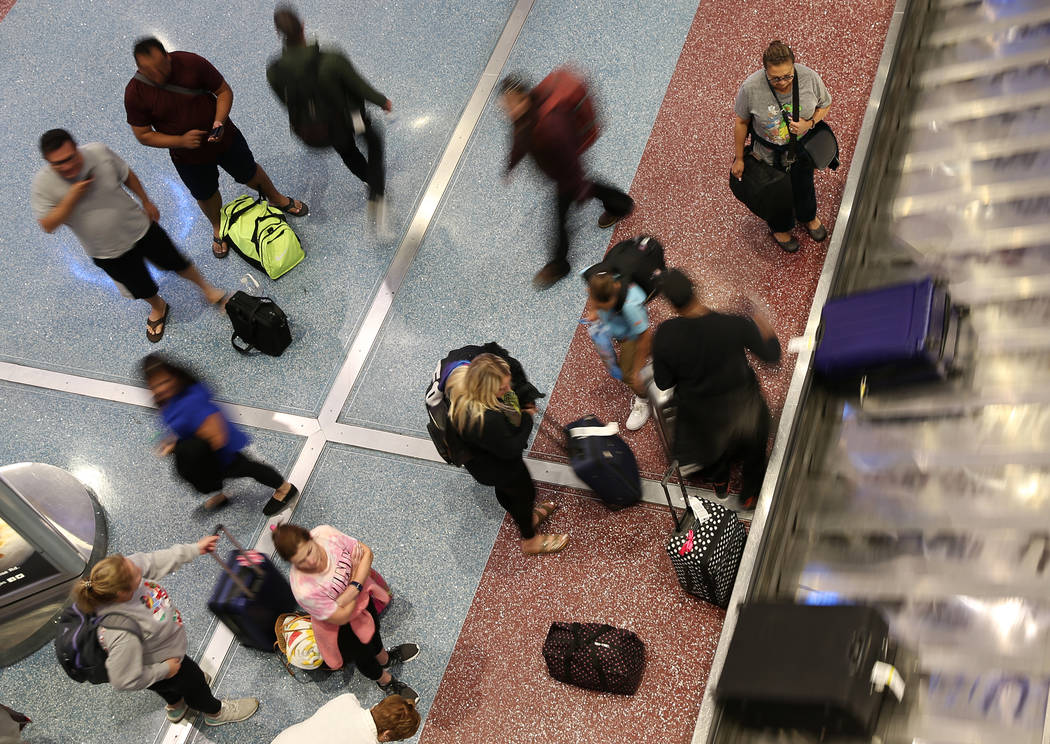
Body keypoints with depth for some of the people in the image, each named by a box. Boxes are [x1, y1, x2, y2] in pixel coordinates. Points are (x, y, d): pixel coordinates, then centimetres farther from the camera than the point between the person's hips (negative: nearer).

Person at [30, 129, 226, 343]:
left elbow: (127, 175, -4)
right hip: (108, 253, 0)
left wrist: (146, 202, 7)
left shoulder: (98, 152, -22)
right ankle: (158, 308, 56)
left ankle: (205, 287, 50)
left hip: (140, 229, 0)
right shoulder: (43, 184, -25)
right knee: (141, 289, 21)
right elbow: (48, 225, -24)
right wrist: (71, 198, -35)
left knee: (176, 263, 18)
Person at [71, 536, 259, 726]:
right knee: (193, 683, 26)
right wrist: (164, 670, -20)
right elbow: (125, 681, -35)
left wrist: (194, 549, -4)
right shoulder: (123, 635, -49)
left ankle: (175, 706, 74)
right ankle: (216, 712, 61)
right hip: (160, 662, -6)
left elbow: (154, 561, -11)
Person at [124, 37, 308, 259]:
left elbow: (224, 91, -12)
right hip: (188, 156, 0)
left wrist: (220, 120, -29)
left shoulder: (191, 63, -25)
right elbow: (143, 135, -15)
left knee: (250, 173, 22)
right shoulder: (135, 94, -24)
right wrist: (180, 141, -29)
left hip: (224, 138, 0)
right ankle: (218, 227, 53)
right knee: (206, 195, 21)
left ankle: (277, 199, 53)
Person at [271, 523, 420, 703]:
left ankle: (384, 658, 71)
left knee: (373, 632, 35)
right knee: (363, 654, 25)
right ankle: (385, 681, 61)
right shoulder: (304, 591, -44)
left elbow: (366, 552, -21)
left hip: (363, 593, 4)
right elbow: (342, 617, -31)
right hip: (342, 627, -4)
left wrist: (355, 586, -35)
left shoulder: (325, 533, -34)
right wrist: (354, 572, -26)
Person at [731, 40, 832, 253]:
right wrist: (739, 158, -6)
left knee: (804, 184, 30)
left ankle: (808, 216, 65)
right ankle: (780, 227, 58)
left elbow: (824, 104, -8)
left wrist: (809, 123, -28)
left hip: (802, 147, 2)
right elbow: (741, 123, -17)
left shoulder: (809, 77, -28)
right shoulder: (751, 87, -33)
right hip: (769, 153, -2)